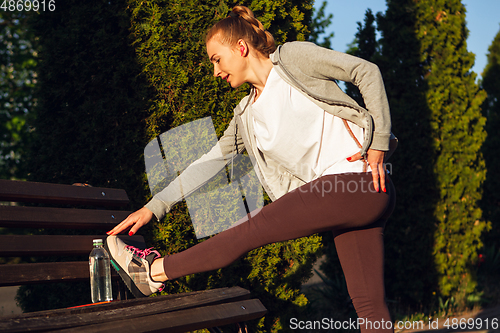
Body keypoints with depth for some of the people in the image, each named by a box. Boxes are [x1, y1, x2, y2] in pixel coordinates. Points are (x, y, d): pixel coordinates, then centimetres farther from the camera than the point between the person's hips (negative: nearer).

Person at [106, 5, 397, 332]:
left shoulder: (293, 57, 1)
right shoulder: (247, 115, 20)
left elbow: (367, 71, -1)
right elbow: (211, 161, 20)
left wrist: (379, 142, -7)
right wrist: (153, 207, 15)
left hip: (360, 181, -7)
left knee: (254, 229, -6)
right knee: (369, 302, 2)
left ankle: (154, 270, 7)